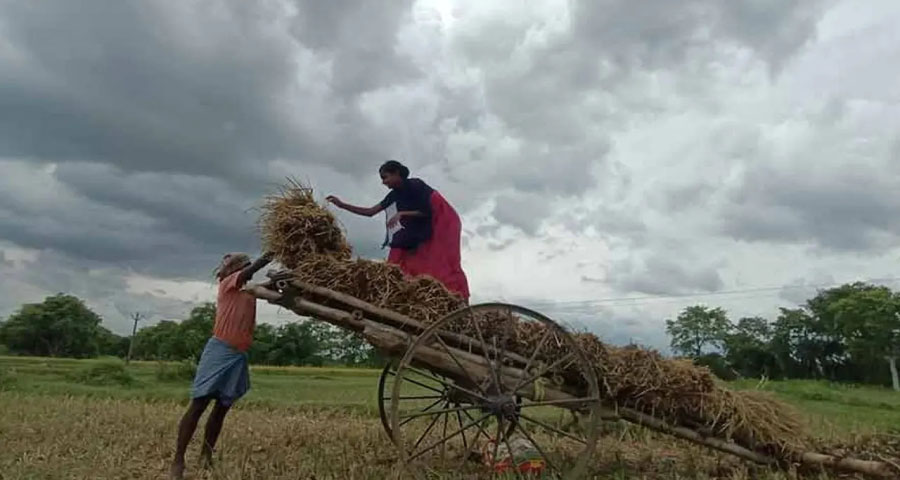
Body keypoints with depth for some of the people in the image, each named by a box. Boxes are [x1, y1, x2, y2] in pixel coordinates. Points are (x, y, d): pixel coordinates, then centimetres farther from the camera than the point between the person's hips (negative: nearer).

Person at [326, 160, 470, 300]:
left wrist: (402, 214, -25)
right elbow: (370, 211, 7)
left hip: (438, 229, -8)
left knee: (440, 269, -18)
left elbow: (427, 212, -18)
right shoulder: (394, 195, 7)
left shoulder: (415, 185, -14)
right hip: (417, 237, 8)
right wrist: (342, 205, 4)